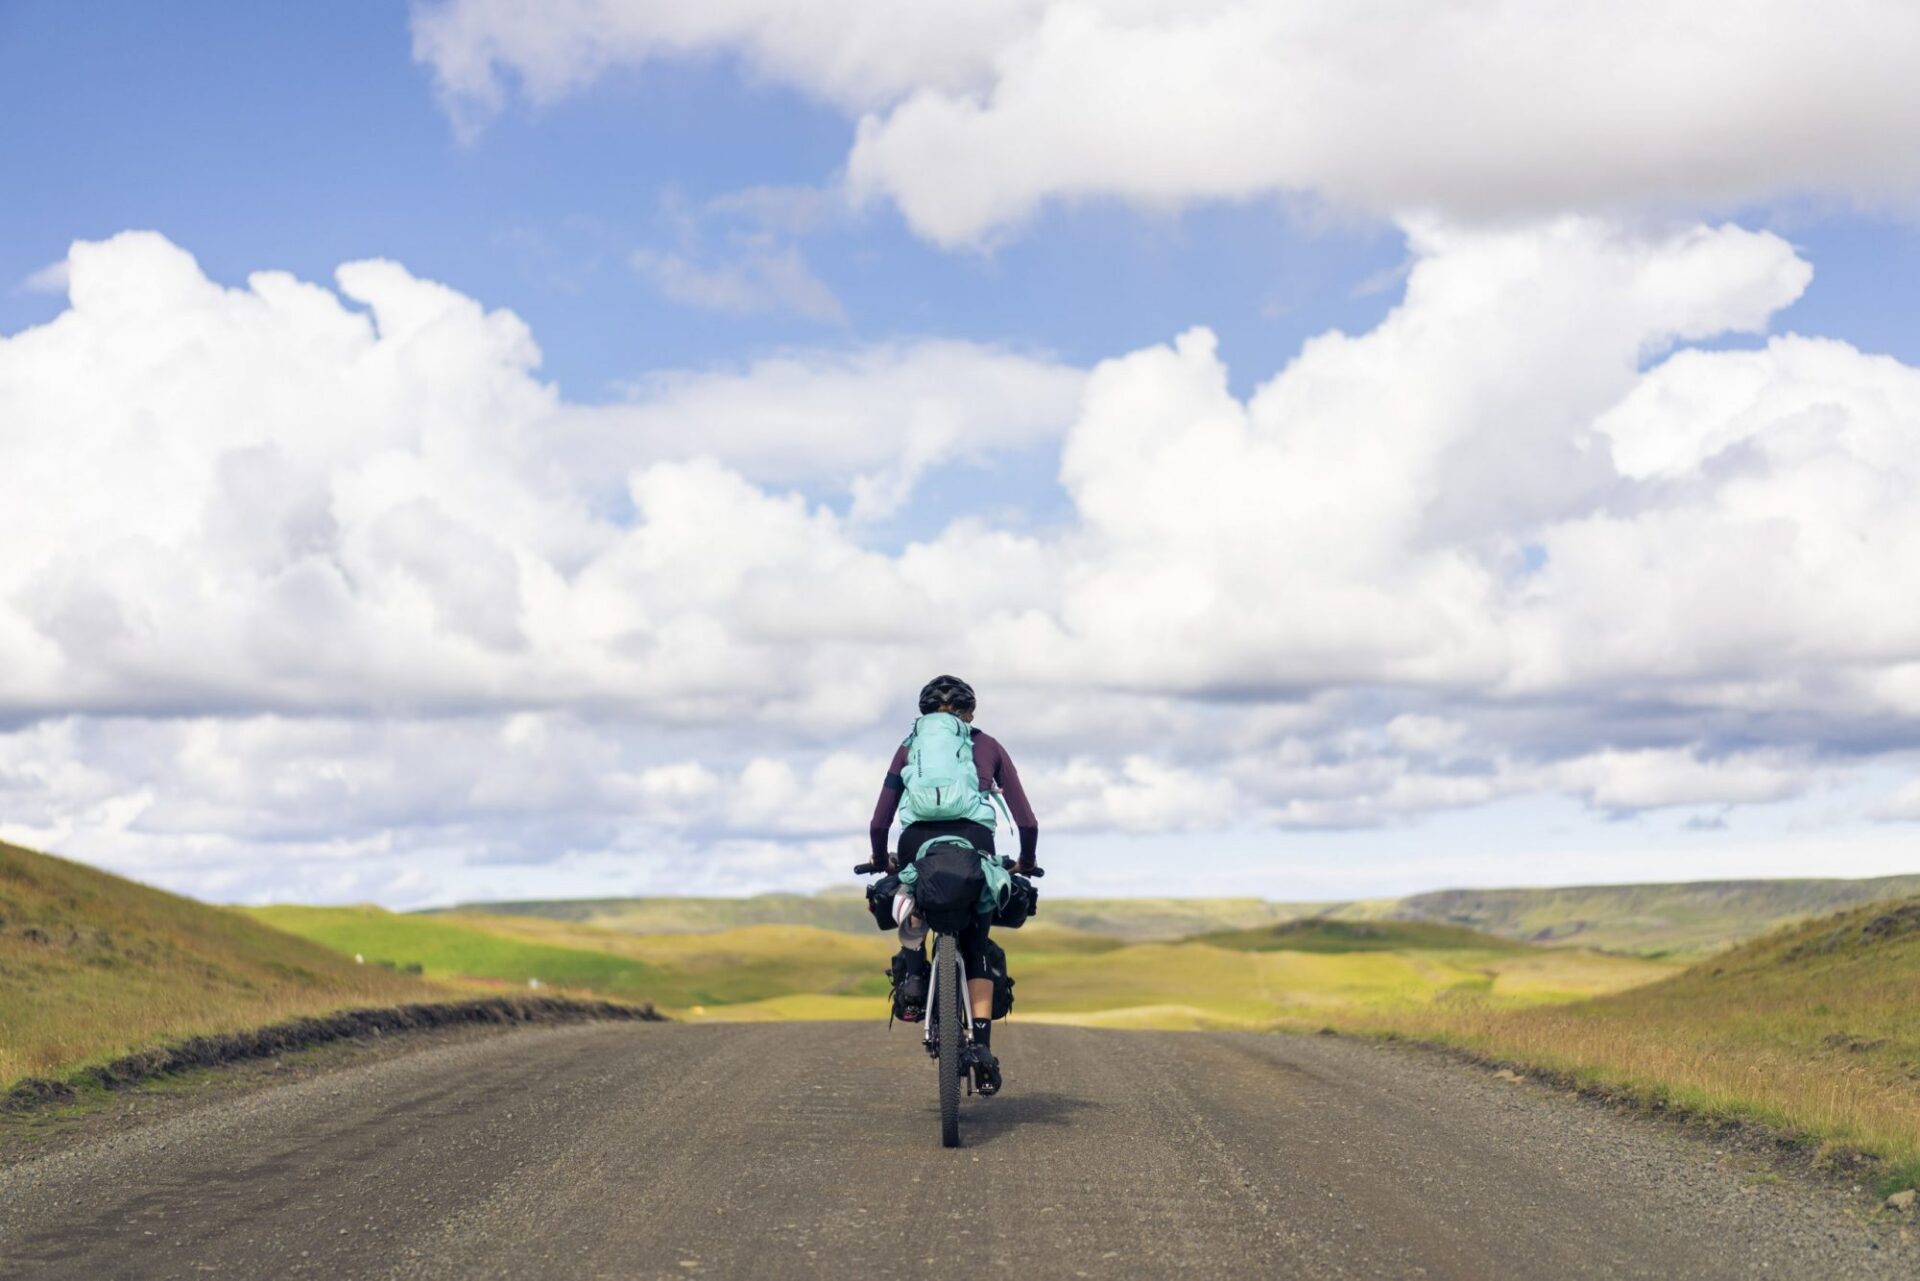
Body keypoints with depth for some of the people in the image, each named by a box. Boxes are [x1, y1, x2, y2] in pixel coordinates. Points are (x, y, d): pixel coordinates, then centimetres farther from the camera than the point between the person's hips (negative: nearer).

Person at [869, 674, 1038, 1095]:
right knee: (975, 951, 12)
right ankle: (983, 1048, 0)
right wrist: (1026, 863, 36)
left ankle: (912, 964, 11)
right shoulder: (988, 746, 23)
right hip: (974, 840, 0)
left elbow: (880, 821, 21)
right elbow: (1026, 820, 20)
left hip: (917, 840, 1)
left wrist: (881, 861, 39)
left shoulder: (910, 747, 24)